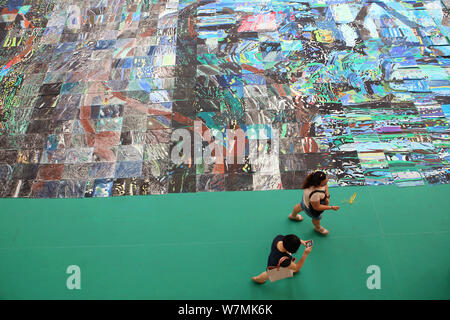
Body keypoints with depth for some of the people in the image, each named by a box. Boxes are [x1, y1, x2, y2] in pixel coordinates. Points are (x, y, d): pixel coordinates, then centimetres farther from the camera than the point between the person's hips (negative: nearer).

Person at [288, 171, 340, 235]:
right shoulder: (315, 194, -50)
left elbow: (326, 186, -6)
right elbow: (317, 207, -32)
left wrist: (327, 197, -16)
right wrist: (331, 207, -28)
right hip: (311, 209, -7)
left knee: (300, 206, 38)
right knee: (316, 218, 27)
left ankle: (293, 216, 74)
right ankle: (318, 228, 65)